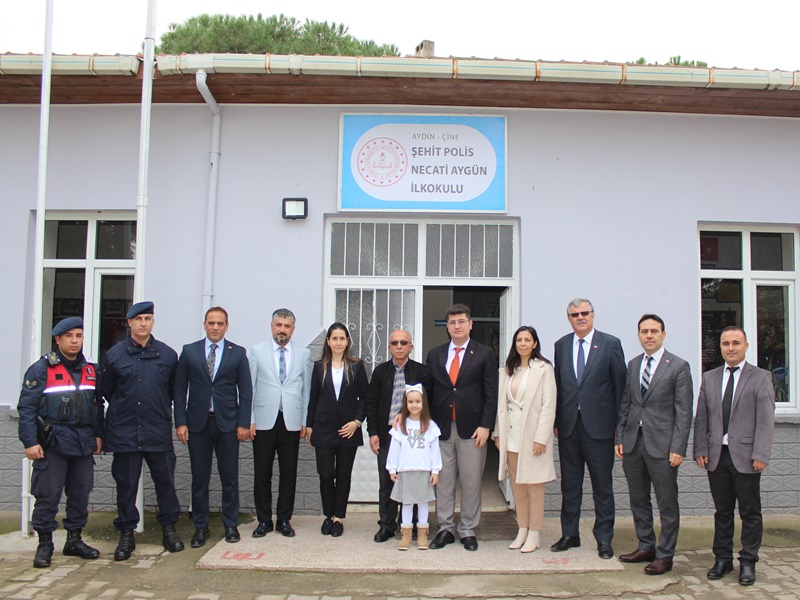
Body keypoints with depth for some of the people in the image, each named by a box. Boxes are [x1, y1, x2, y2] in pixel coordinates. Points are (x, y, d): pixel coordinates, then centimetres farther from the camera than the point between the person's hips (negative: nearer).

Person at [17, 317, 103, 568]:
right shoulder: (41, 369, -4)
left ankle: (74, 540, 23)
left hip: (84, 442, 5)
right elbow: (26, 407, -7)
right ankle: (44, 544, 14)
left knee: (81, 493, 10)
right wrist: (30, 442, -12)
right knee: (48, 495, 0)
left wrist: (98, 435, 11)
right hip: (52, 442, -4)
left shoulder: (91, 369, 11)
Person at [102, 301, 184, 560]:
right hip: (124, 432, 0)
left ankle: (169, 529, 20)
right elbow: (107, 392, 11)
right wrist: (124, 410, 13)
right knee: (126, 484, 7)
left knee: (165, 481, 5)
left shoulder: (167, 354, 3)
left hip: (158, 432, 1)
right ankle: (126, 534, 19)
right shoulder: (114, 355, 1)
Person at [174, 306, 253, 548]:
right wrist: (180, 422, -3)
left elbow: (245, 390, 3)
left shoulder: (238, 353, 4)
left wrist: (243, 423, -4)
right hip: (198, 422, 1)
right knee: (199, 478, 6)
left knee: (230, 477, 5)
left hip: (227, 422, 0)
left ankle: (231, 525, 18)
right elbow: (180, 390, 5)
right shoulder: (189, 351, 6)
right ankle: (200, 527, 17)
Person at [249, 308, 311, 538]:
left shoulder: (303, 354, 8)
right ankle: (264, 520, 16)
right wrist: (249, 419, -2)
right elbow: (250, 387, 4)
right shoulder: (257, 351, 6)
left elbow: (307, 390, 8)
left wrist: (305, 421, 3)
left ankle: (284, 519, 17)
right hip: (264, 421, -1)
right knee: (262, 473, 4)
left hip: (292, 422, 1)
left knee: (289, 473, 5)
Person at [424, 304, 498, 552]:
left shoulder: (484, 354, 2)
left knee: (471, 482, 3)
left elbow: (491, 394, -1)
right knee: (443, 481, 7)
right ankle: (445, 529, 19)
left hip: (471, 428, -2)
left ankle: (468, 531, 16)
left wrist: (485, 426, -9)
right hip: (441, 428, 2)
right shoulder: (435, 355, 11)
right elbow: (427, 390, 10)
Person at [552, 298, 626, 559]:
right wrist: (557, 420, 6)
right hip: (568, 426, 3)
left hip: (599, 426, -3)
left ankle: (604, 539, 17)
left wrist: (618, 423, -4)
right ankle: (569, 534, 24)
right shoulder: (561, 345, 9)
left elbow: (620, 385, -2)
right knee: (569, 484, 12)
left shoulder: (610, 344, -2)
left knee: (602, 485, 5)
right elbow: (558, 385, 10)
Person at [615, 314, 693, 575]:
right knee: (638, 500, 14)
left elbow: (684, 411, -7)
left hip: (661, 444, -5)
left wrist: (678, 448, -13)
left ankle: (665, 556, 15)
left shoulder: (679, 366, -4)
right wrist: (620, 438, 7)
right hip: (633, 442, 5)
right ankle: (646, 547, 28)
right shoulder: (633, 365, 11)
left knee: (667, 504, 4)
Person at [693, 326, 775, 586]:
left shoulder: (761, 378, 0)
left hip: (745, 457, -3)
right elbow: (701, 418, 9)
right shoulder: (709, 378, 11)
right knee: (722, 511, 11)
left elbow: (766, 420, -7)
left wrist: (760, 455, -14)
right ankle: (723, 559, 21)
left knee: (750, 512, 6)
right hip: (717, 456, 3)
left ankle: (748, 562, 17)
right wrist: (700, 450, 1)